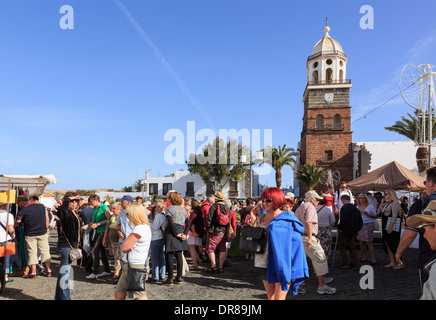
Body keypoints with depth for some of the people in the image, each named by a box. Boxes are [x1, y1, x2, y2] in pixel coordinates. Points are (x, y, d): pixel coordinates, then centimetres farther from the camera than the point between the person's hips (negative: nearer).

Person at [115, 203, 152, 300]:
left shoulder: (140, 228, -19)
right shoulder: (143, 227, 14)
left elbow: (124, 247, -20)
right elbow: (124, 247, 17)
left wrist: (123, 246, 1)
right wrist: (128, 246, -4)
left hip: (134, 267, -10)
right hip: (128, 266, 10)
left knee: (140, 296, -3)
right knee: (119, 293, 19)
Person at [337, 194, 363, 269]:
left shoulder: (344, 208, -16)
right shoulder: (355, 208, 8)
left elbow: (343, 220, -24)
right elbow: (360, 220, 12)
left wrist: (339, 228, -12)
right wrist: (357, 229, 19)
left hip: (344, 232, -7)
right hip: (354, 232, 7)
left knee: (342, 247, 7)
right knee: (352, 247, 14)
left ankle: (344, 263, 4)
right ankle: (354, 264, 15)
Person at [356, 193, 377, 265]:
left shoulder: (370, 206, 1)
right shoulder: (357, 207, 12)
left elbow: (375, 216, 1)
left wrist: (368, 214, -14)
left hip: (368, 225, -4)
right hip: (360, 225, 4)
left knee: (369, 242, -9)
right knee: (361, 242, 5)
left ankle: (373, 259, -3)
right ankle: (364, 257, 20)